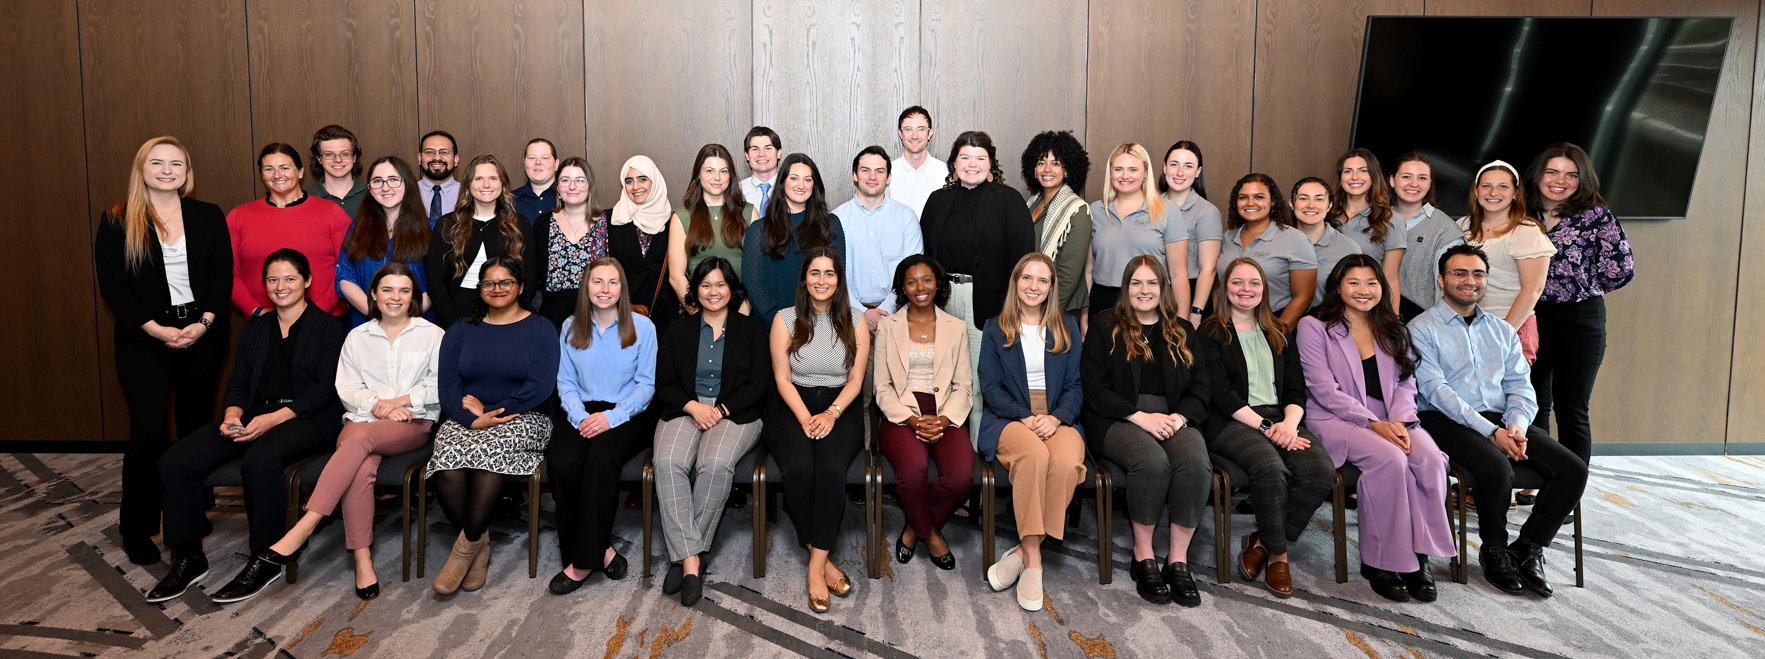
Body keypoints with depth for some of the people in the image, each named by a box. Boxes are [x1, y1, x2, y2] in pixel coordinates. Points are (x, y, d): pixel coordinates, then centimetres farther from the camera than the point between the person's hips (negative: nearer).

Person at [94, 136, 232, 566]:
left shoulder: (209, 216, 7)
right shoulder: (117, 221, 1)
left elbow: (223, 275, 2)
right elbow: (112, 285, -3)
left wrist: (203, 323, -12)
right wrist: (156, 329, -14)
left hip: (203, 334, 2)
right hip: (144, 339, -2)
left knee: (197, 425, 7)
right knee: (149, 431, -8)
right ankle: (136, 527, 6)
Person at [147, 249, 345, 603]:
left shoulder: (327, 327, 3)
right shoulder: (256, 327, 21)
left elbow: (326, 388, -7)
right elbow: (238, 382, 17)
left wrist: (273, 419, -18)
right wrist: (232, 414, -6)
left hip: (307, 418, -6)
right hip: (254, 416, 6)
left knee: (260, 461, -37)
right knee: (174, 463, -14)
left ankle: (266, 561, -21)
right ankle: (188, 558, -1)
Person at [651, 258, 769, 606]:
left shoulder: (751, 329, 11)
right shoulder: (678, 330, 16)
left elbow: (758, 384, 2)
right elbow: (664, 383, 9)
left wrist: (721, 409, -11)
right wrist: (694, 406, -10)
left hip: (735, 412, -2)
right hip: (684, 410, 2)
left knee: (715, 464, -34)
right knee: (669, 463, -31)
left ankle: (683, 554, -21)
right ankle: (691, 561, -32)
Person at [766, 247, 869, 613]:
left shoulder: (855, 322, 7)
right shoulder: (785, 320, 5)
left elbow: (856, 379, 4)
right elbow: (782, 378, 1)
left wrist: (831, 413, -13)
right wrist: (805, 418, -13)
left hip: (840, 408, 0)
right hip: (793, 408, 0)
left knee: (831, 468, -31)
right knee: (798, 468, -31)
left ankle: (816, 567, -24)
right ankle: (824, 559, -16)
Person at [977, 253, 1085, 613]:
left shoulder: (1067, 328, 18)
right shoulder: (995, 328, 13)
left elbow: (1075, 385, 10)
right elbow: (990, 386, 4)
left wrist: (1056, 417, -11)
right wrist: (1025, 418, -12)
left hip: (1058, 418, 2)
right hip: (1009, 420, -1)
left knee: (1067, 461, -34)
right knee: (1035, 455, -37)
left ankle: (1024, 551, -22)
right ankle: (1033, 561, -29)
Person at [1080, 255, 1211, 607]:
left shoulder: (1182, 331, 20)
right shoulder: (1105, 327, 9)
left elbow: (1200, 387, 13)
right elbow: (1094, 388, -1)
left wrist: (1179, 417, -8)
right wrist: (1140, 417, -12)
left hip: (1174, 419, 3)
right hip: (1118, 419, -3)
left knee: (1197, 463, -30)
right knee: (1153, 461, -35)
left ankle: (1178, 559, -19)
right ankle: (1143, 556, -16)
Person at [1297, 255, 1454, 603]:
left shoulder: (1393, 329, 19)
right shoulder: (1314, 327, 1)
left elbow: (1406, 383, 11)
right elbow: (1325, 391, -8)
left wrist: (1399, 421, -10)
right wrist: (1374, 423, -16)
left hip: (1391, 421, 5)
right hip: (1336, 420, -5)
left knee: (1431, 459, -27)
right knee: (1391, 460, -33)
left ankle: (1417, 554, -17)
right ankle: (1381, 561, -20)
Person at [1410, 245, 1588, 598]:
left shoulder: (1502, 330, 21)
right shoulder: (1422, 328, 1)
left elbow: (1520, 385, 13)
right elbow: (1436, 390, -11)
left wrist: (1516, 424, -10)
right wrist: (1491, 432, -19)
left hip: (1501, 420, 6)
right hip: (1447, 421, -6)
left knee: (1574, 469, -14)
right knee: (1497, 469, -33)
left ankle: (1528, 548, 3)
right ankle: (1494, 551, -7)